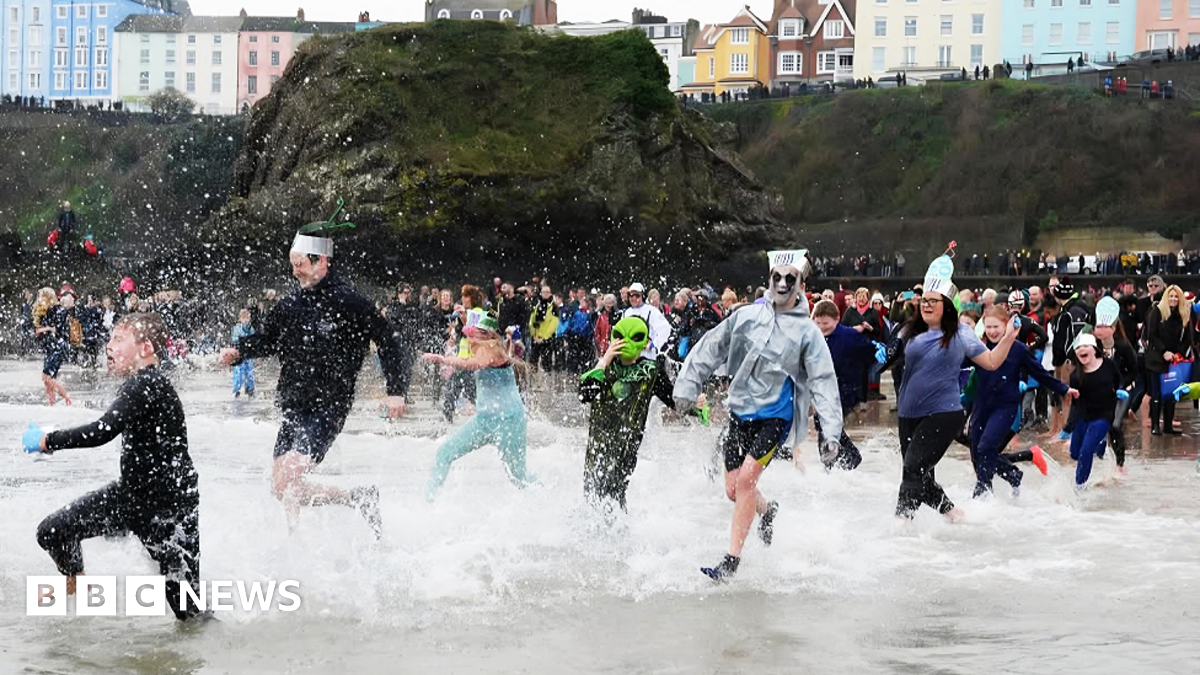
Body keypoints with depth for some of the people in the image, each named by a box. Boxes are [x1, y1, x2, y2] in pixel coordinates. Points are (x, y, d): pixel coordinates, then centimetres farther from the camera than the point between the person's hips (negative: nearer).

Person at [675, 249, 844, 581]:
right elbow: (710, 349, 11)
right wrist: (687, 386, 4)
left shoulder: (807, 331, -5)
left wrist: (831, 433, -14)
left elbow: (823, 382, -7)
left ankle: (732, 559, -14)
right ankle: (767, 510, 42)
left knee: (746, 478, -19)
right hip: (740, 412, 4)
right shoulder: (747, 316, 3)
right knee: (733, 488, 7)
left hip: (776, 416, -4)